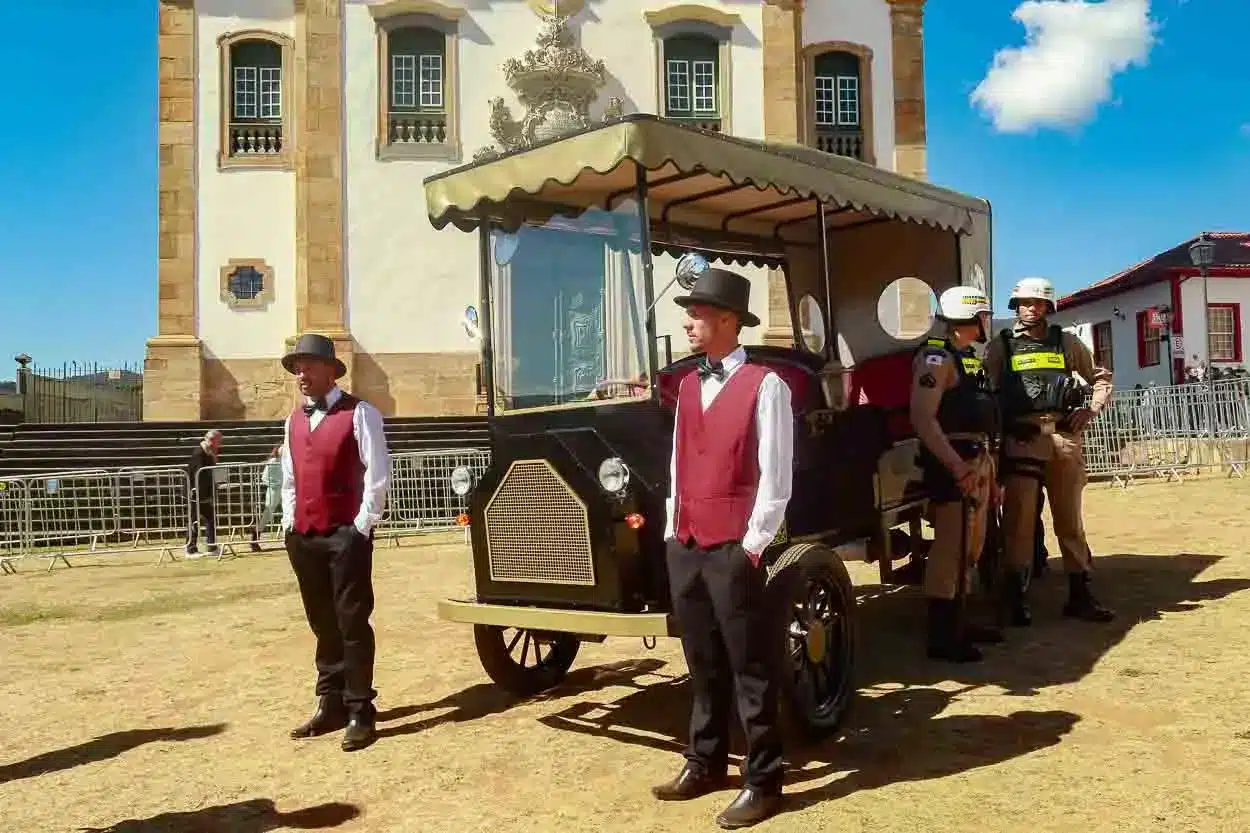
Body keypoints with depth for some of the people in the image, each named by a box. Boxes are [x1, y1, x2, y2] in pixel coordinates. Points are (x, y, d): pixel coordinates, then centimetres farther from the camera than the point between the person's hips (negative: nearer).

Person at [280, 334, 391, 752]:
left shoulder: (359, 413, -5)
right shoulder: (294, 420, 15)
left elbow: (378, 474, -9)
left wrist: (361, 525, -12)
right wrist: (290, 522, 12)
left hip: (346, 533, -6)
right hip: (303, 536, 6)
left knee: (352, 622, -3)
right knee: (322, 623, 12)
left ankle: (360, 712, 4)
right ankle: (331, 705, 22)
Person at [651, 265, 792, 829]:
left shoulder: (765, 385, -8)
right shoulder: (688, 387, 13)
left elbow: (775, 476, -11)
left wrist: (751, 545, -12)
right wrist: (673, 529, 11)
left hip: (734, 548, -7)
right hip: (685, 547, 7)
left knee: (751, 669, 3)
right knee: (702, 664, 17)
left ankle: (763, 781, 16)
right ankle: (705, 764, 31)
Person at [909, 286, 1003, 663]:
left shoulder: (969, 358, 20)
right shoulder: (936, 357, -11)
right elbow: (923, 419, -20)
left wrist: (989, 470, 20)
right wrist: (957, 466, -26)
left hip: (977, 460, 10)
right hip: (953, 463, -10)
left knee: (971, 547, 16)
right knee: (951, 547, -10)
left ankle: (958, 622, 27)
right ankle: (941, 635, -5)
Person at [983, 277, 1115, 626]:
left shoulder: (1066, 342, 13)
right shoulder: (1000, 347, 6)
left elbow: (1100, 376, 22)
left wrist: (1092, 409, 6)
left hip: (1064, 435, 3)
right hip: (1022, 438, -3)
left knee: (1070, 517, 9)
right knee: (1019, 517, -5)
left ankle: (1079, 595, 17)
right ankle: (1016, 597, 2)